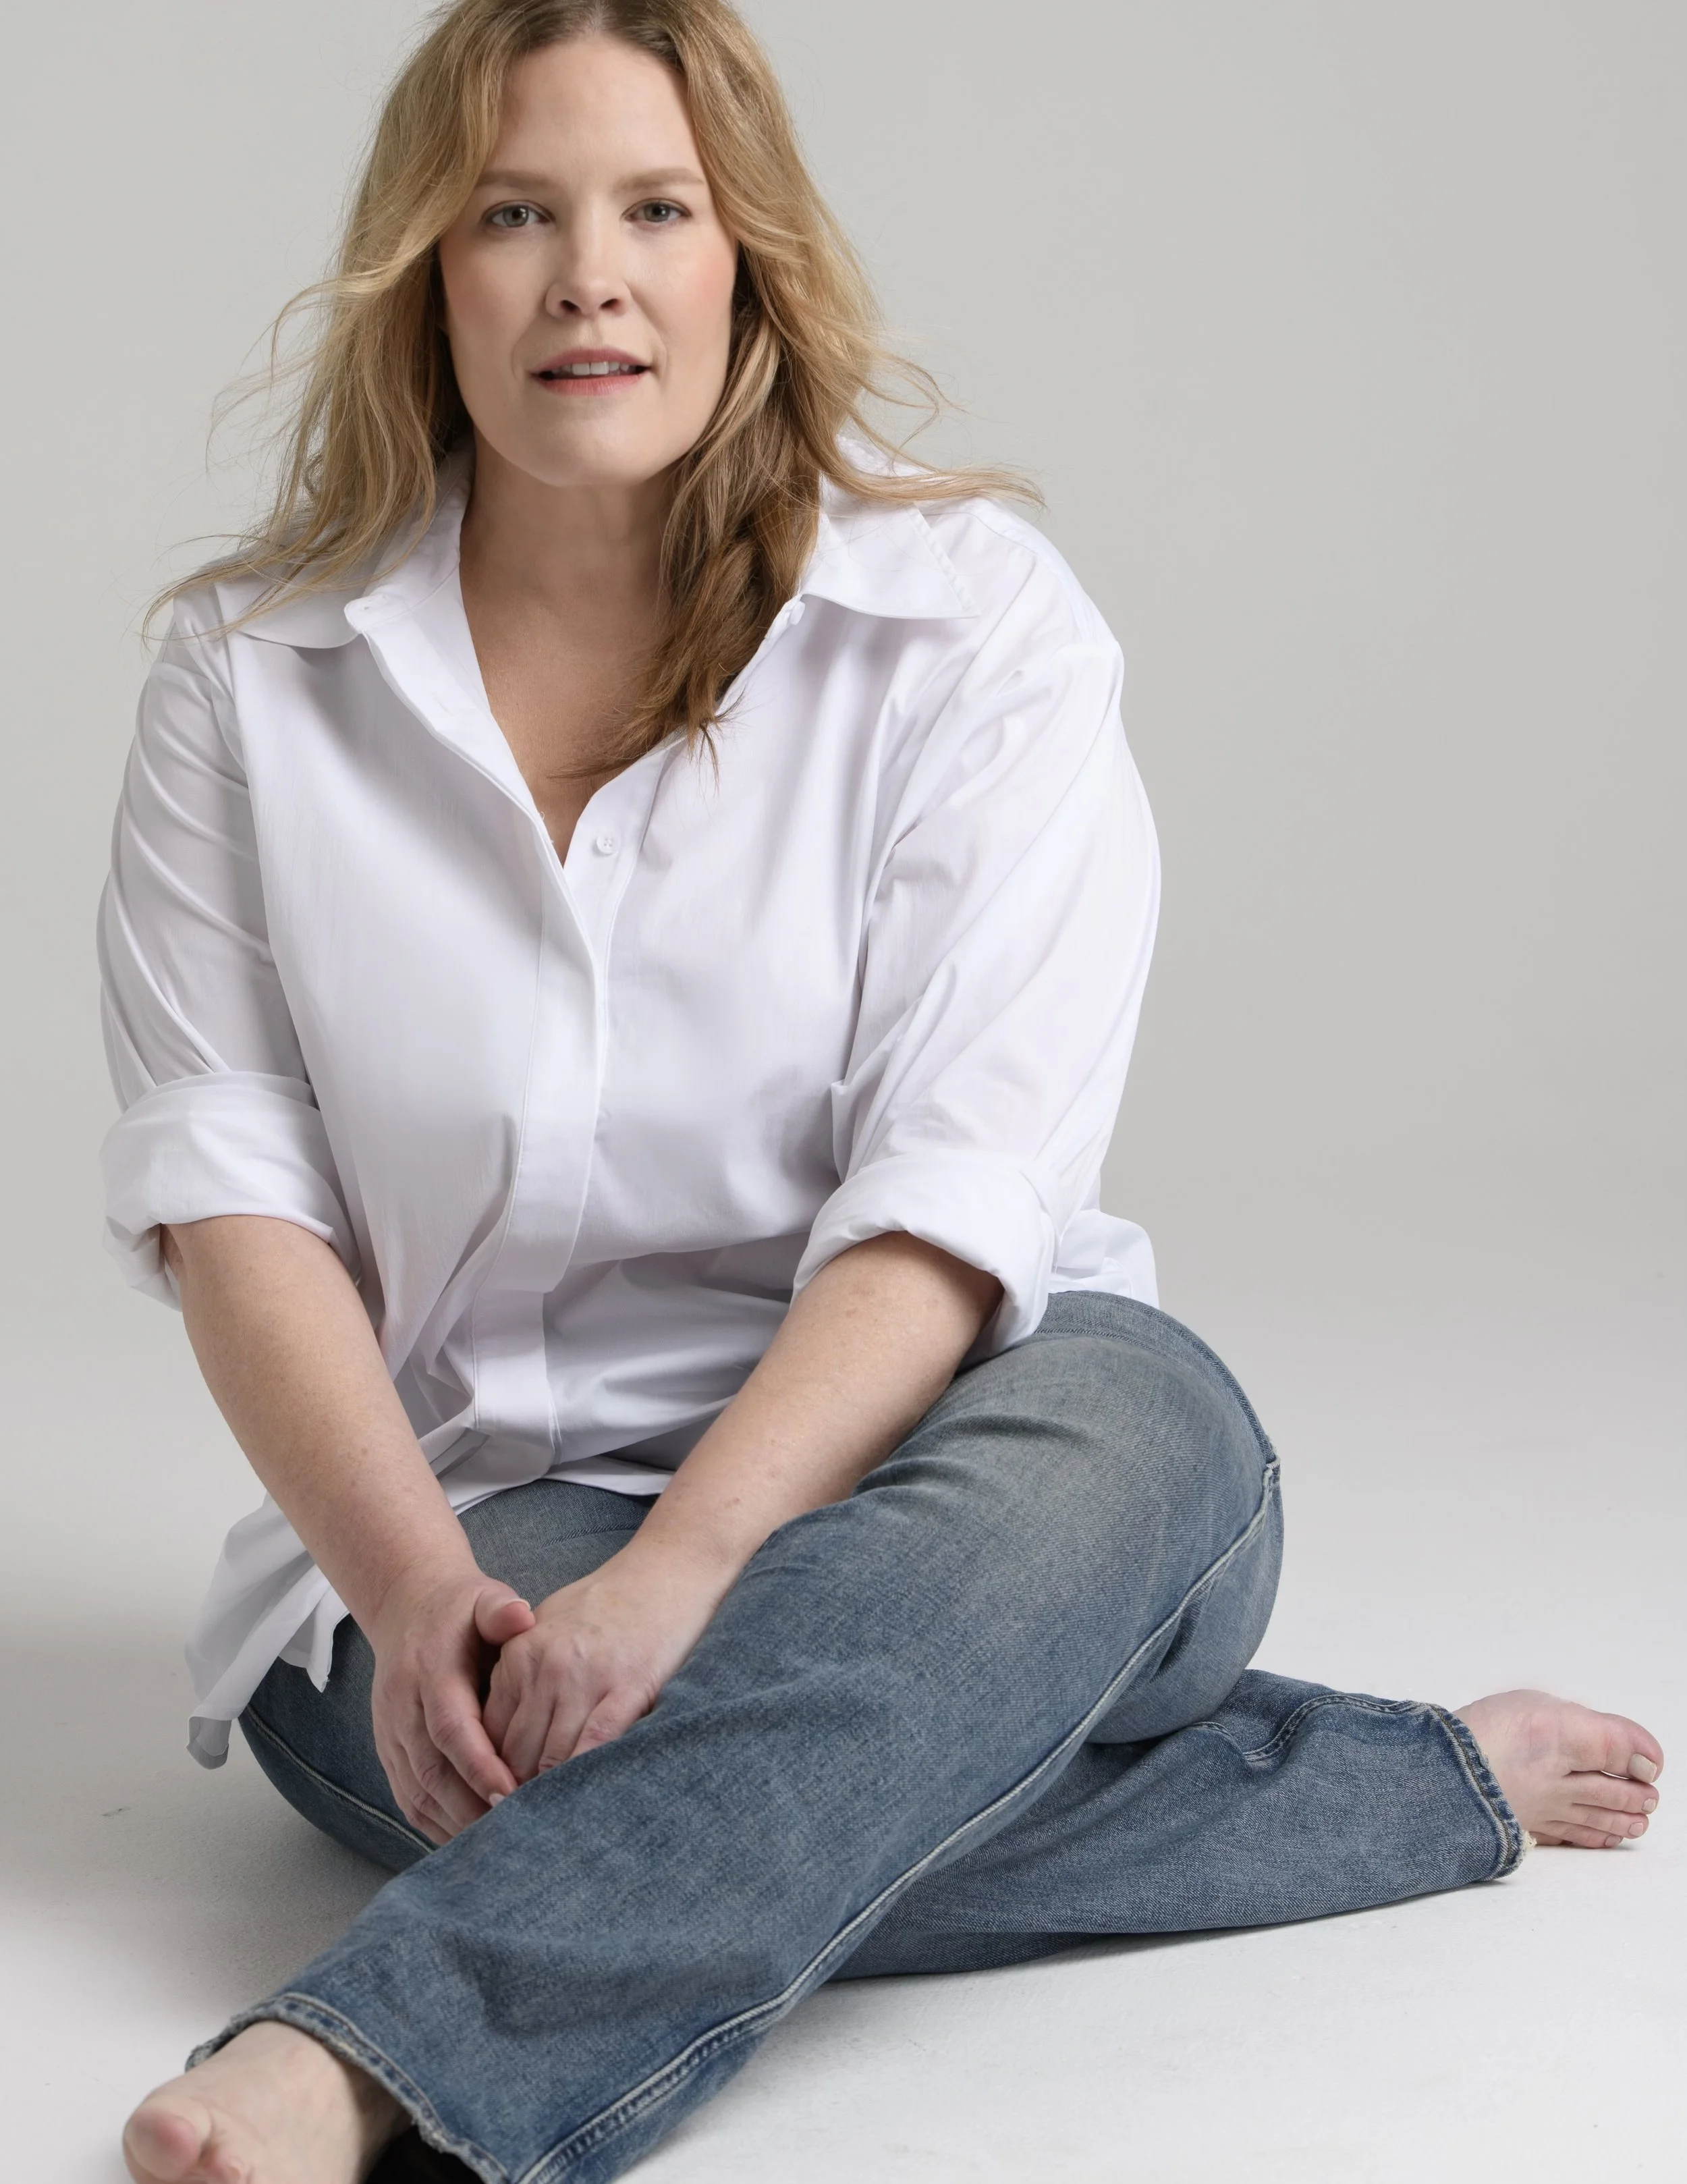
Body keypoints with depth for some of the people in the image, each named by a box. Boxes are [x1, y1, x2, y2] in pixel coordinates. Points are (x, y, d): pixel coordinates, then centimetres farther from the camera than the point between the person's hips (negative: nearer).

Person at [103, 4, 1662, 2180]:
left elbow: (953, 1201, -12)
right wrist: (413, 1588, -19)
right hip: (467, 1512, 1)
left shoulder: (971, 619, -3)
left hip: (893, 1462, -1)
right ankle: (1427, 1781, -13)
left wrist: (677, 1568, -26)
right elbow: (226, 1190, -3)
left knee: (1135, 1422, -35)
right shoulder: (249, 677, 4)